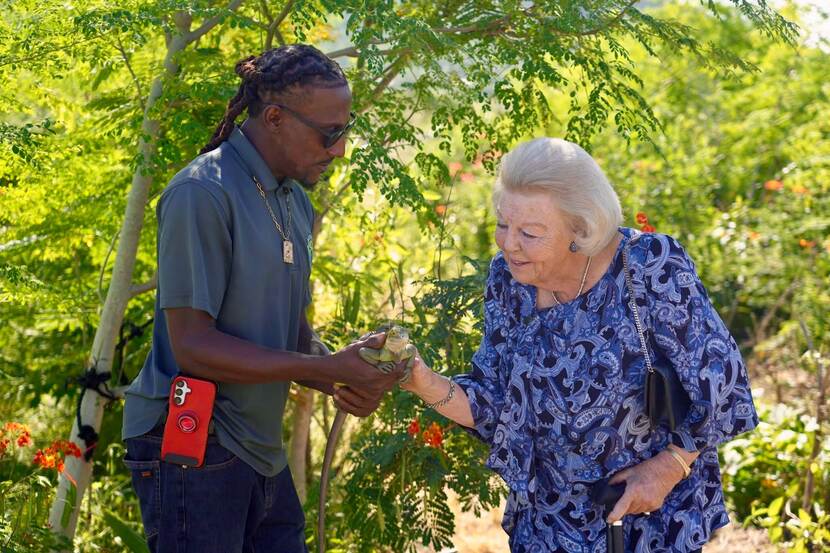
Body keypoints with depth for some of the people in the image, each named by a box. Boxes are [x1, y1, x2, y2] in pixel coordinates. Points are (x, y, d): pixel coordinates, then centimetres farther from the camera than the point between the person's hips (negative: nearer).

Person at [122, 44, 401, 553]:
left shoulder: (296, 201, 11)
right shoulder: (203, 194, -16)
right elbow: (192, 345, -19)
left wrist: (346, 381, -5)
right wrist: (331, 369, -21)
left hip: (262, 450, 8)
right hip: (192, 450, -8)